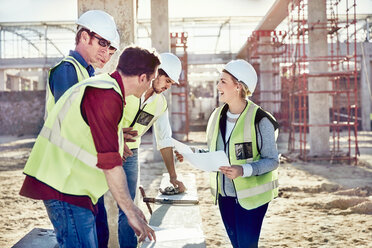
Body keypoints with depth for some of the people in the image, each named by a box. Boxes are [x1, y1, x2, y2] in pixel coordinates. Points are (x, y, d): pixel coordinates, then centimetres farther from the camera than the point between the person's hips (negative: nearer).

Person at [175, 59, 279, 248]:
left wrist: (244, 170, -28)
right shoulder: (217, 116, 5)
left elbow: (272, 160, -13)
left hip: (251, 197, -6)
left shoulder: (260, 120, -15)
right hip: (224, 195, 6)